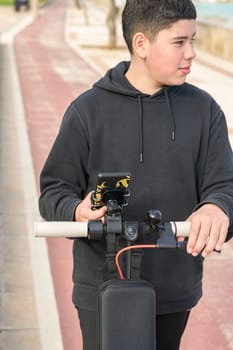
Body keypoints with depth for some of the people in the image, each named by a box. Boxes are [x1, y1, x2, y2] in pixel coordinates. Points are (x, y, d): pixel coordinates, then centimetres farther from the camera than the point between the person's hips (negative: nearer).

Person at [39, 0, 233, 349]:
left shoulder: (203, 109, 1)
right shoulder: (88, 110, -6)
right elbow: (54, 190, -2)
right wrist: (77, 211, -25)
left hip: (174, 292, 3)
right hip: (104, 291, -2)